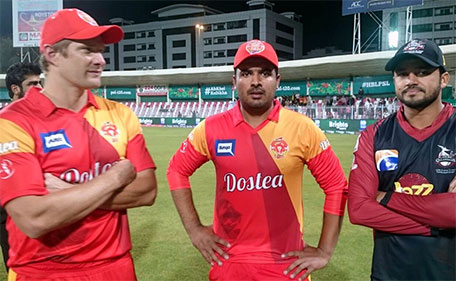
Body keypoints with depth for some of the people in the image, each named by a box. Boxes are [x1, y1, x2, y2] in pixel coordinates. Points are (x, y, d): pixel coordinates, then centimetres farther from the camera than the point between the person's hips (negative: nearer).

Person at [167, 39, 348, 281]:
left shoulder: (303, 129, -9)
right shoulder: (211, 129, -5)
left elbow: (337, 187, -2)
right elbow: (177, 171, 7)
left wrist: (324, 252, -3)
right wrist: (194, 230, 2)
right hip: (228, 261, 2)